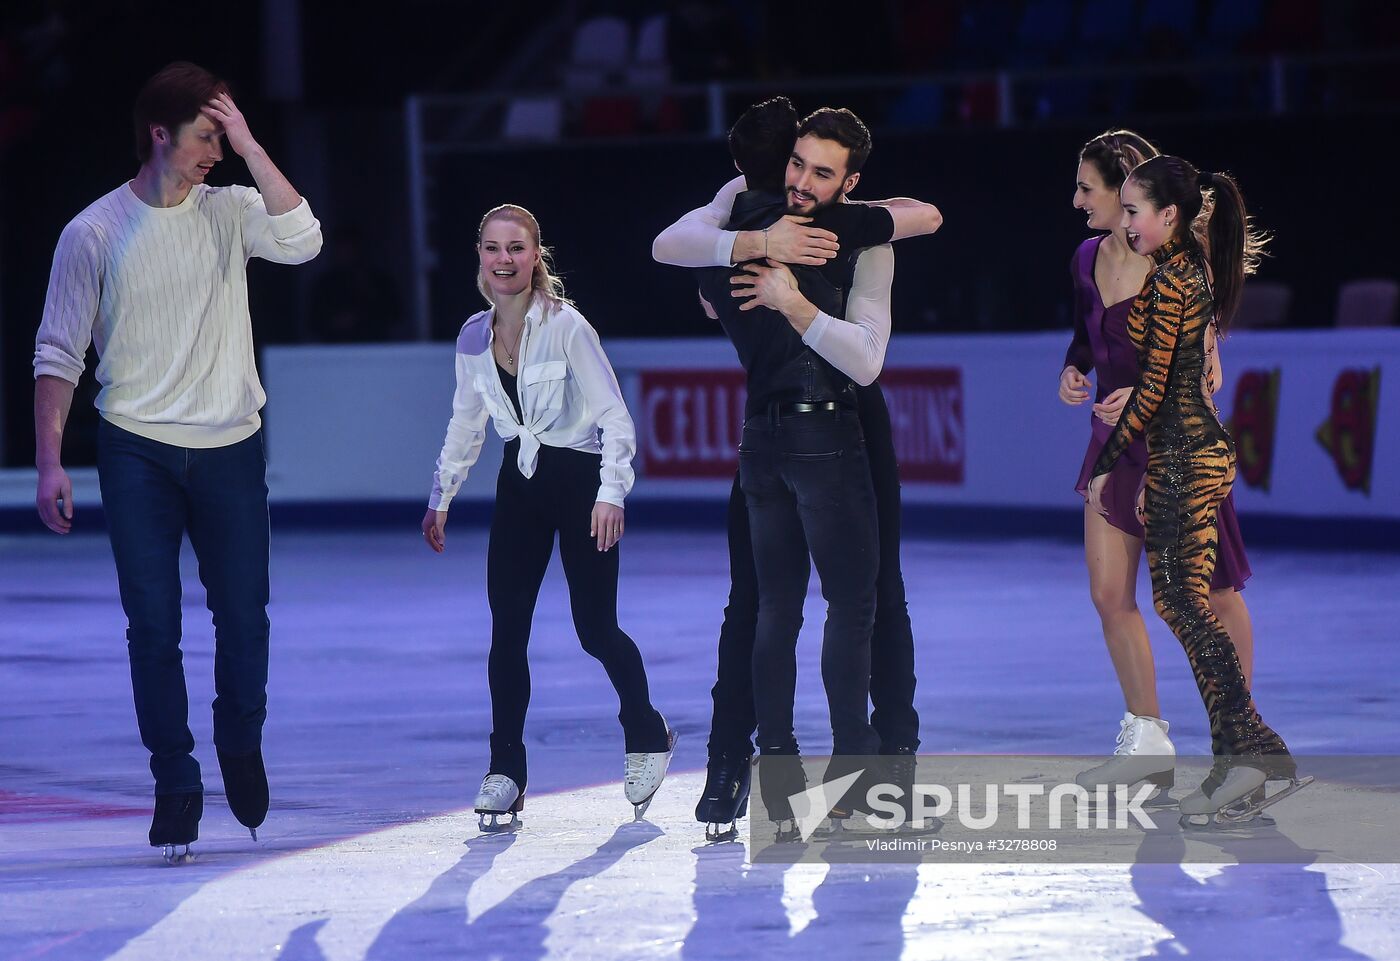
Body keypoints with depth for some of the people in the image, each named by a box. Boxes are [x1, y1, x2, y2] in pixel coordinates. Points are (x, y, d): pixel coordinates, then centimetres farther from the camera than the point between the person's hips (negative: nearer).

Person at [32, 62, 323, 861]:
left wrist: (250, 145, -15)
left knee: (244, 615, 5)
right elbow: (59, 355, 0)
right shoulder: (94, 234, -3)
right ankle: (176, 786, 6)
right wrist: (50, 462, -7)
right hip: (137, 450, -2)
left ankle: (242, 747, 30)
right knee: (153, 627, -3)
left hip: (231, 449, 2)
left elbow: (301, 242, -17)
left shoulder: (230, 214, 3)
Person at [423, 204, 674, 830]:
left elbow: (614, 417, -13)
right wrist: (440, 498, 18)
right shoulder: (474, 337, 2)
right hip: (520, 484, 5)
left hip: (581, 479, -5)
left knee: (595, 630, -1)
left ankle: (647, 736, 25)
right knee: (506, 629, -5)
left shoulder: (566, 327, -15)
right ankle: (505, 771, -1)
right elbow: (466, 424, 16)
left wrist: (611, 493, -21)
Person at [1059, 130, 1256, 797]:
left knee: (1209, 593, 5)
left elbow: (1205, 371, -15)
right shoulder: (1089, 259, 4)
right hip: (1115, 441, 7)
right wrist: (1072, 372, -2)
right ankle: (1147, 745, 11)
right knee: (1109, 593, 1)